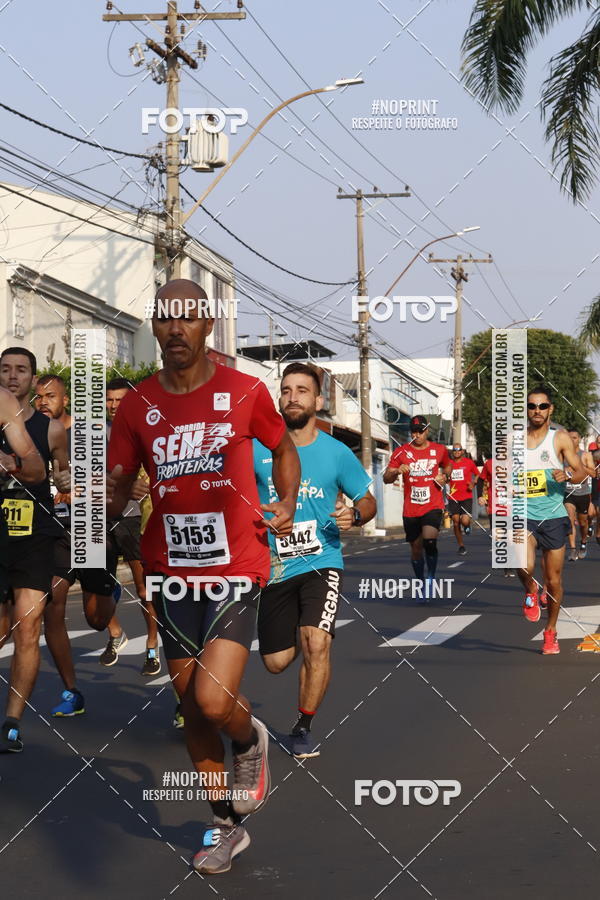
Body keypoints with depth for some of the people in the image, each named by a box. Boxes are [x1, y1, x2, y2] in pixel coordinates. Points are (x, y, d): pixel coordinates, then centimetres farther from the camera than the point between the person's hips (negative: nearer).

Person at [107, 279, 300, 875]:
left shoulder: (245, 392, -2)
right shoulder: (137, 406, 3)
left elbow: (283, 450, 15)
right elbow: (117, 488, 6)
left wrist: (286, 504, 0)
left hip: (236, 565, -3)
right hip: (170, 571, 3)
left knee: (214, 702, -17)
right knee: (191, 705, 10)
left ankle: (250, 742, 20)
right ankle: (227, 826, 28)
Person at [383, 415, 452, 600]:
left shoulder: (439, 450, 6)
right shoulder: (401, 452, 2)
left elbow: (448, 466, 27)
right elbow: (386, 479, 0)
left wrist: (444, 476, 5)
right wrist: (397, 471, -21)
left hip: (433, 506, -1)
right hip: (410, 510, 1)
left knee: (430, 541, -23)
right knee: (416, 548, 7)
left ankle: (431, 577, -5)